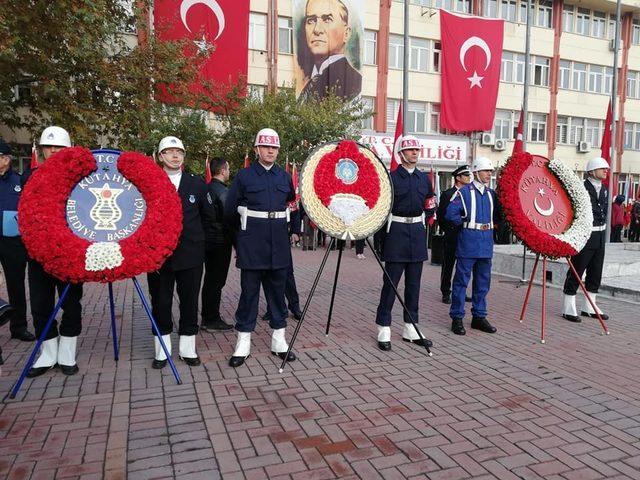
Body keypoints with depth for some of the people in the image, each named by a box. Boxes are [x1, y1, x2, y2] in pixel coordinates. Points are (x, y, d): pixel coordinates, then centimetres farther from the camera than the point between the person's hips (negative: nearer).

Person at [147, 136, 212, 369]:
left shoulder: (197, 183, 7)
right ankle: (162, 351, 21)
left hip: (191, 253, 1)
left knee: (190, 301, 7)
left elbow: (208, 215, 15)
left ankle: (188, 349, 20)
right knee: (160, 302, 7)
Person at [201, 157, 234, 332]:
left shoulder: (205, 189, 9)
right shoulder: (223, 191, -14)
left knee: (210, 280, 15)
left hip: (207, 241, 8)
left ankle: (207, 318, 24)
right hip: (220, 242, -8)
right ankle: (213, 320, 6)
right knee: (217, 281, -1)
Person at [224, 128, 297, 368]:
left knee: (277, 290, 9)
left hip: (279, 243, 3)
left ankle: (279, 340, 20)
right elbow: (230, 211, 4)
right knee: (249, 292, 2)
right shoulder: (244, 175, 0)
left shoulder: (285, 177, 11)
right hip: (252, 244, -3)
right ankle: (243, 343, 13)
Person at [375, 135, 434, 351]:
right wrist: (382, 234, -9)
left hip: (417, 232, 5)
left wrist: (424, 225, 12)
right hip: (397, 231, -5)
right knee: (391, 282, -3)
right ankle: (384, 329, 5)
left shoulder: (424, 178, 13)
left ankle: (411, 328, 19)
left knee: (414, 283, 10)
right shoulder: (390, 178, -3)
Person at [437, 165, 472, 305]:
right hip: (452, 237, -4)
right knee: (448, 265, 3)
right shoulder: (447, 194, -4)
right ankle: (446, 293, 12)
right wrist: (447, 230, -3)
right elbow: (441, 215, -4)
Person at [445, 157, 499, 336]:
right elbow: (450, 213, -10)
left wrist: (489, 224, -1)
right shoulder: (464, 192, -4)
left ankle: (479, 316, 22)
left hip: (486, 242, 6)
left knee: (483, 282, 11)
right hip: (468, 242, -6)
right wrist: (465, 223, -6)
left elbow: (498, 214, 18)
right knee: (461, 280, -2)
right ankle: (457, 318, 5)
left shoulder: (491, 193, 14)